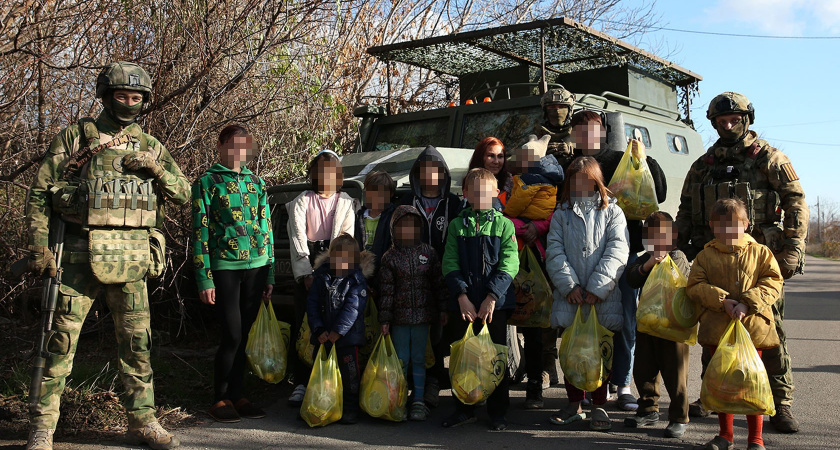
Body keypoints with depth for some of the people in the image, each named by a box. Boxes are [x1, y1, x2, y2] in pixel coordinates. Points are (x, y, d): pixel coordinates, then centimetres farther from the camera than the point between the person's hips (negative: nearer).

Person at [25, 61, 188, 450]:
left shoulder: (150, 147, 13)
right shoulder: (74, 137, 4)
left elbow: (184, 194, 13)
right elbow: (39, 193, 3)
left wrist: (156, 168, -5)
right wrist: (39, 246, -5)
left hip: (131, 255, 3)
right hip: (79, 253, -2)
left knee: (136, 341, 6)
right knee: (61, 339, 0)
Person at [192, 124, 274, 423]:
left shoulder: (256, 182, 14)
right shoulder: (207, 183, 0)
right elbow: (200, 233, -3)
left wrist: (270, 275, 11)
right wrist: (204, 280, -9)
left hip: (256, 266, 4)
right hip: (224, 267, -4)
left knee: (244, 336, 7)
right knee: (232, 336, -7)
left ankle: (236, 395, 18)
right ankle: (220, 400, 7)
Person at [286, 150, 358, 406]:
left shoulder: (347, 203, 12)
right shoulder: (301, 202, 10)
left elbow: (347, 238, 1)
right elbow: (297, 239, -1)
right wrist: (306, 274, -13)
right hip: (307, 268, 0)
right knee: (303, 325, -5)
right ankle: (301, 383, 1)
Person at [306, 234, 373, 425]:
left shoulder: (357, 279, -8)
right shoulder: (321, 275, 3)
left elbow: (353, 308, -16)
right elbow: (312, 303, 0)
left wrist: (337, 331, -21)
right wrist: (318, 329, -10)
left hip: (348, 336, -4)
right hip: (323, 336, 4)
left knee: (350, 373, 0)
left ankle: (350, 409, 14)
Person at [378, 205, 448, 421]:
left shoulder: (428, 253, 4)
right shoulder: (390, 257, 0)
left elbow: (438, 283, 8)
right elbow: (386, 290, -1)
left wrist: (443, 309, 6)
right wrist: (384, 319, -4)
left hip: (423, 314, 1)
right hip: (399, 316, -1)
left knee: (419, 358, 7)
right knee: (401, 360, 5)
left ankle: (418, 401, 13)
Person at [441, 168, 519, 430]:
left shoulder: (504, 225, 3)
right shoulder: (457, 225, 8)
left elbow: (509, 265, -6)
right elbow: (450, 263, 1)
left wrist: (491, 297, -15)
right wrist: (461, 295, -12)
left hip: (496, 301, -2)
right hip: (464, 301, 2)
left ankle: (498, 412, 16)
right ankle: (464, 409, 20)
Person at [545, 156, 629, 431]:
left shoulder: (612, 212, 7)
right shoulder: (561, 214, 13)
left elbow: (617, 252, -4)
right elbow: (555, 253, 3)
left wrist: (596, 288, -12)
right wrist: (570, 285, -10)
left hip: (603, 298, -2)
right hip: (569, 296, 2)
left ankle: (599, 406, 13)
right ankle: (574, 404, 18)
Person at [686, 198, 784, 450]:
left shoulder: (760, 253, 4)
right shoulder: (705, 256, 6)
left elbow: (773, 283, -4)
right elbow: (695, 286, -1)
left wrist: (747, 304, -17)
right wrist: (722, 301, -16)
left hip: (752, 326, -1)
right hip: (717, 328, 2)